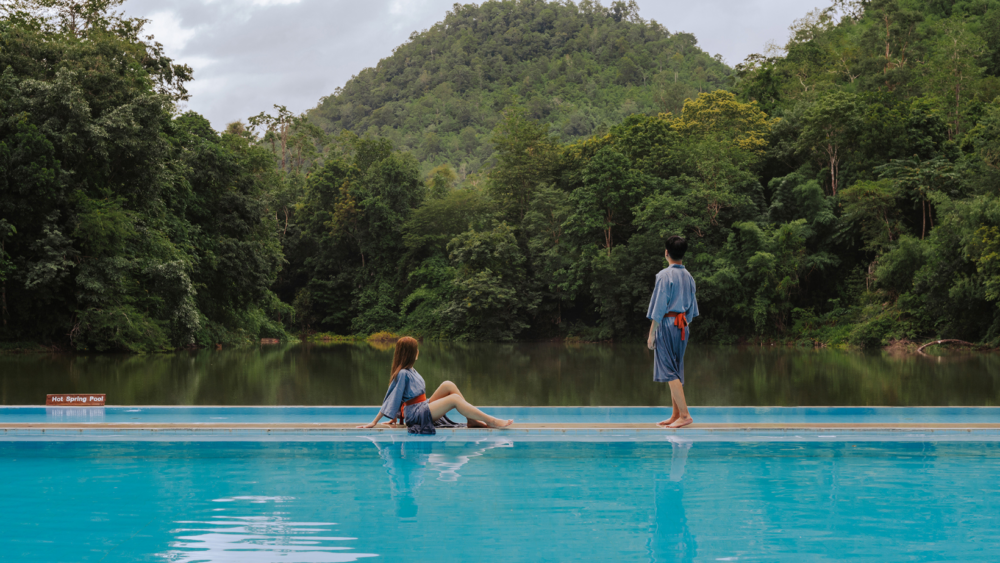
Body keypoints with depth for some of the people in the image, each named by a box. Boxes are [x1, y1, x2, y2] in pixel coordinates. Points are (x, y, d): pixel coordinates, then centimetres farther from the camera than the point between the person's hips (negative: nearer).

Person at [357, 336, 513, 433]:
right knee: (454, 398, -20)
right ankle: (491, 421, -20)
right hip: (415, 414, -9)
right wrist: (374, 422, -8)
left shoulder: (410, 371, 13)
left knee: (448, 385, -2)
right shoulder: (402, 374, -13)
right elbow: (391, 400, -11)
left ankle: (472, 419, -7)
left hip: (423, 407, 9)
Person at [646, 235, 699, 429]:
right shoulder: (688, 277, 11)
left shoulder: (665, 275, -12)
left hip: (667, 325, -8)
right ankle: (676, 415, 16)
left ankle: (685, 414, -13)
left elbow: (659, 307, -13)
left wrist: (651, 333, -9)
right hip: (683, 326, 8)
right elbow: (692, 308, 16)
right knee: (676, 372, 13)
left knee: (669, 372, -7)